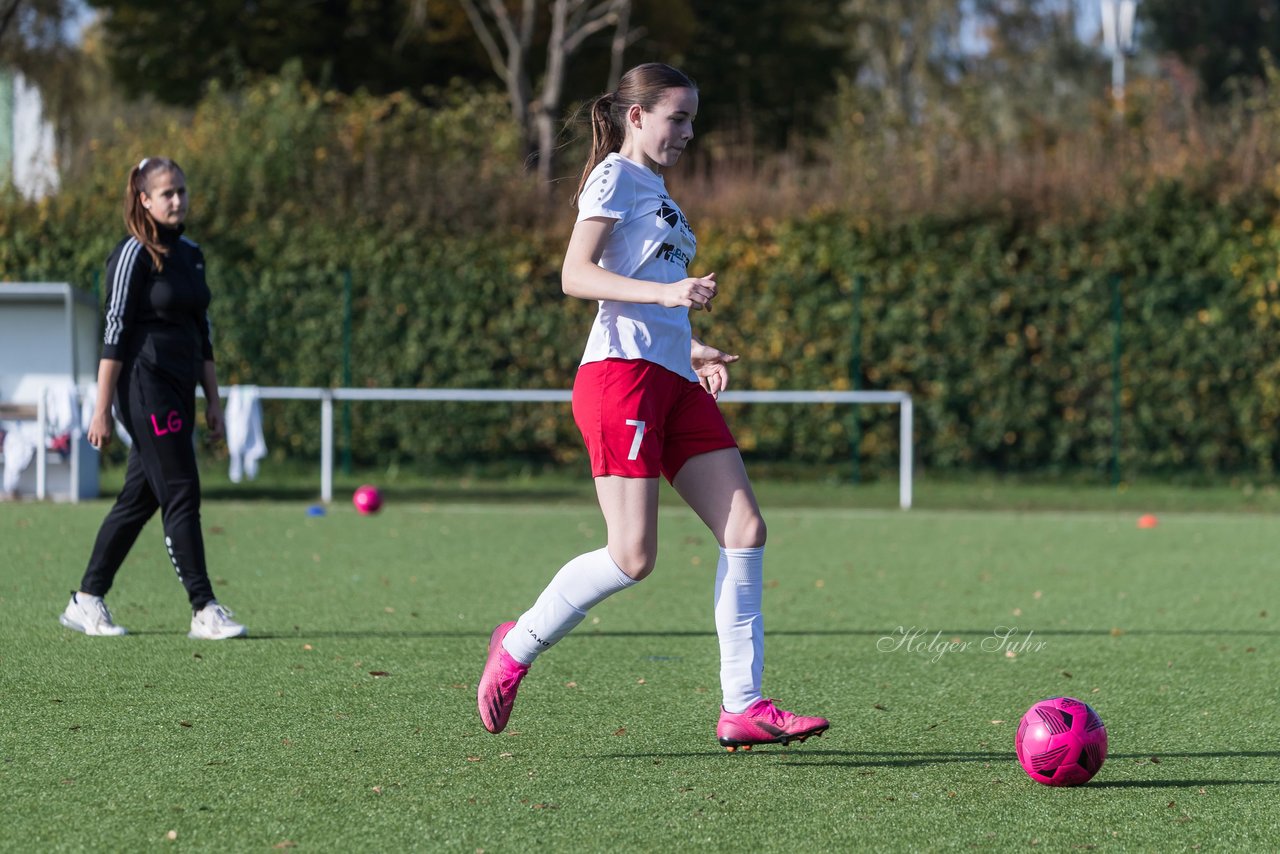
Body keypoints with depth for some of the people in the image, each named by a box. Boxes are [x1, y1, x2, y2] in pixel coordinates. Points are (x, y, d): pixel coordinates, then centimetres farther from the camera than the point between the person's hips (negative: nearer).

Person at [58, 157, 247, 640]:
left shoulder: (191, 254, 15)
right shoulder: (134, 255, -8)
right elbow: (115, 333, -11)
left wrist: (213, 400, 16)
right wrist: (101, 412, -14)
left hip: (179, 391, 8)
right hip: (145, 387, -8)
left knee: (138, 500, 9)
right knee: (181, 496, -10)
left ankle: (86, 602, 16)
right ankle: (204, 612, -10)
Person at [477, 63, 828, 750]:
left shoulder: (655, 191, 25)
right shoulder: (614, 177, -1)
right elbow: (576, 276, -13)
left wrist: (693, 350, 17)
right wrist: (666, 293, -23)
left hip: (673, 381, 9)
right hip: (621, 374, -9)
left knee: (745, 529, -4)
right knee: (632, 557, -13)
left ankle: (742, 707, -5)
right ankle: (516, 648, 9)